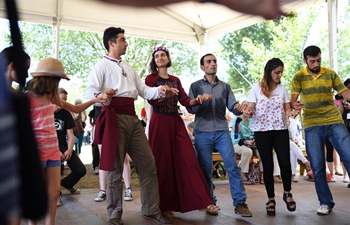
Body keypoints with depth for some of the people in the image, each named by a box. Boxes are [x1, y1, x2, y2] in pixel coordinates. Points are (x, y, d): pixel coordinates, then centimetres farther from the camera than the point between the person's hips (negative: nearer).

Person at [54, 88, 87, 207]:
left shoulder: (66, 113, 10)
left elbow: (70, 135, 7)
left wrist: (69, 150, -12)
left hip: (63, 147, 4)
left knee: (81, 170, -12)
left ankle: (66, 183, 26)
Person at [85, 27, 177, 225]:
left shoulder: (128, 68, 24)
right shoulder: (102, 65, 3)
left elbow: (143, 90, 19)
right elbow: (90, 93, -9)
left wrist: (160, 91, -1)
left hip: (133, 118, 7)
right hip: (115, 118, -6)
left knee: (148, 163, 5)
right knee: (116, 168, 0)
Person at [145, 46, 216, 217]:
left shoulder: (175, 80, 17)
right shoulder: (150, 79, 4)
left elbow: (185, 101, 7)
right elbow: (151, 100, -11)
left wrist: (196, 100, -13)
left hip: (176, 122, 4)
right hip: (159, 123, -3)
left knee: (187, 160, -2)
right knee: (163, 162, -2)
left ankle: (204, 202, -3)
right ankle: (165, 205, 7)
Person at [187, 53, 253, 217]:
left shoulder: (225, 87, 14)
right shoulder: (195, 86, 7)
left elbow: (233, 107, 6)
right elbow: (190, 109, -2)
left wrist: (238, 108, -17)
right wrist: (198, 103, -23)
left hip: (222, 132, 1)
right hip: (202, 133, -1)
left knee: (232, 166, -6)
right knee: (206, 169, 3)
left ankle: (240, 203, -2)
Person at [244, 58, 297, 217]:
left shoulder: (282, 89, 8)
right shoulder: (257, 88, 0)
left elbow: (287, 108, 8)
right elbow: (250, 108, -2)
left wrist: (291, 113, -15)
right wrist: (248, 112, -25)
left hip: (281, 130, 2)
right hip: (262, 131, -2)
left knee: (285, 163, -7)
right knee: (268, 166, 2)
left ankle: (287, 193, 19)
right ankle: (271, 199, 17)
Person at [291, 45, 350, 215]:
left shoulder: (330, 74, 7)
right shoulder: (299, 77, 2)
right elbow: (293, 99, -6)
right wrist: (295, 105, -29)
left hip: (335, 122, 1)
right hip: (312, 126, -1)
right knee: (318, 167, 3)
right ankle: (326, 203, 17)